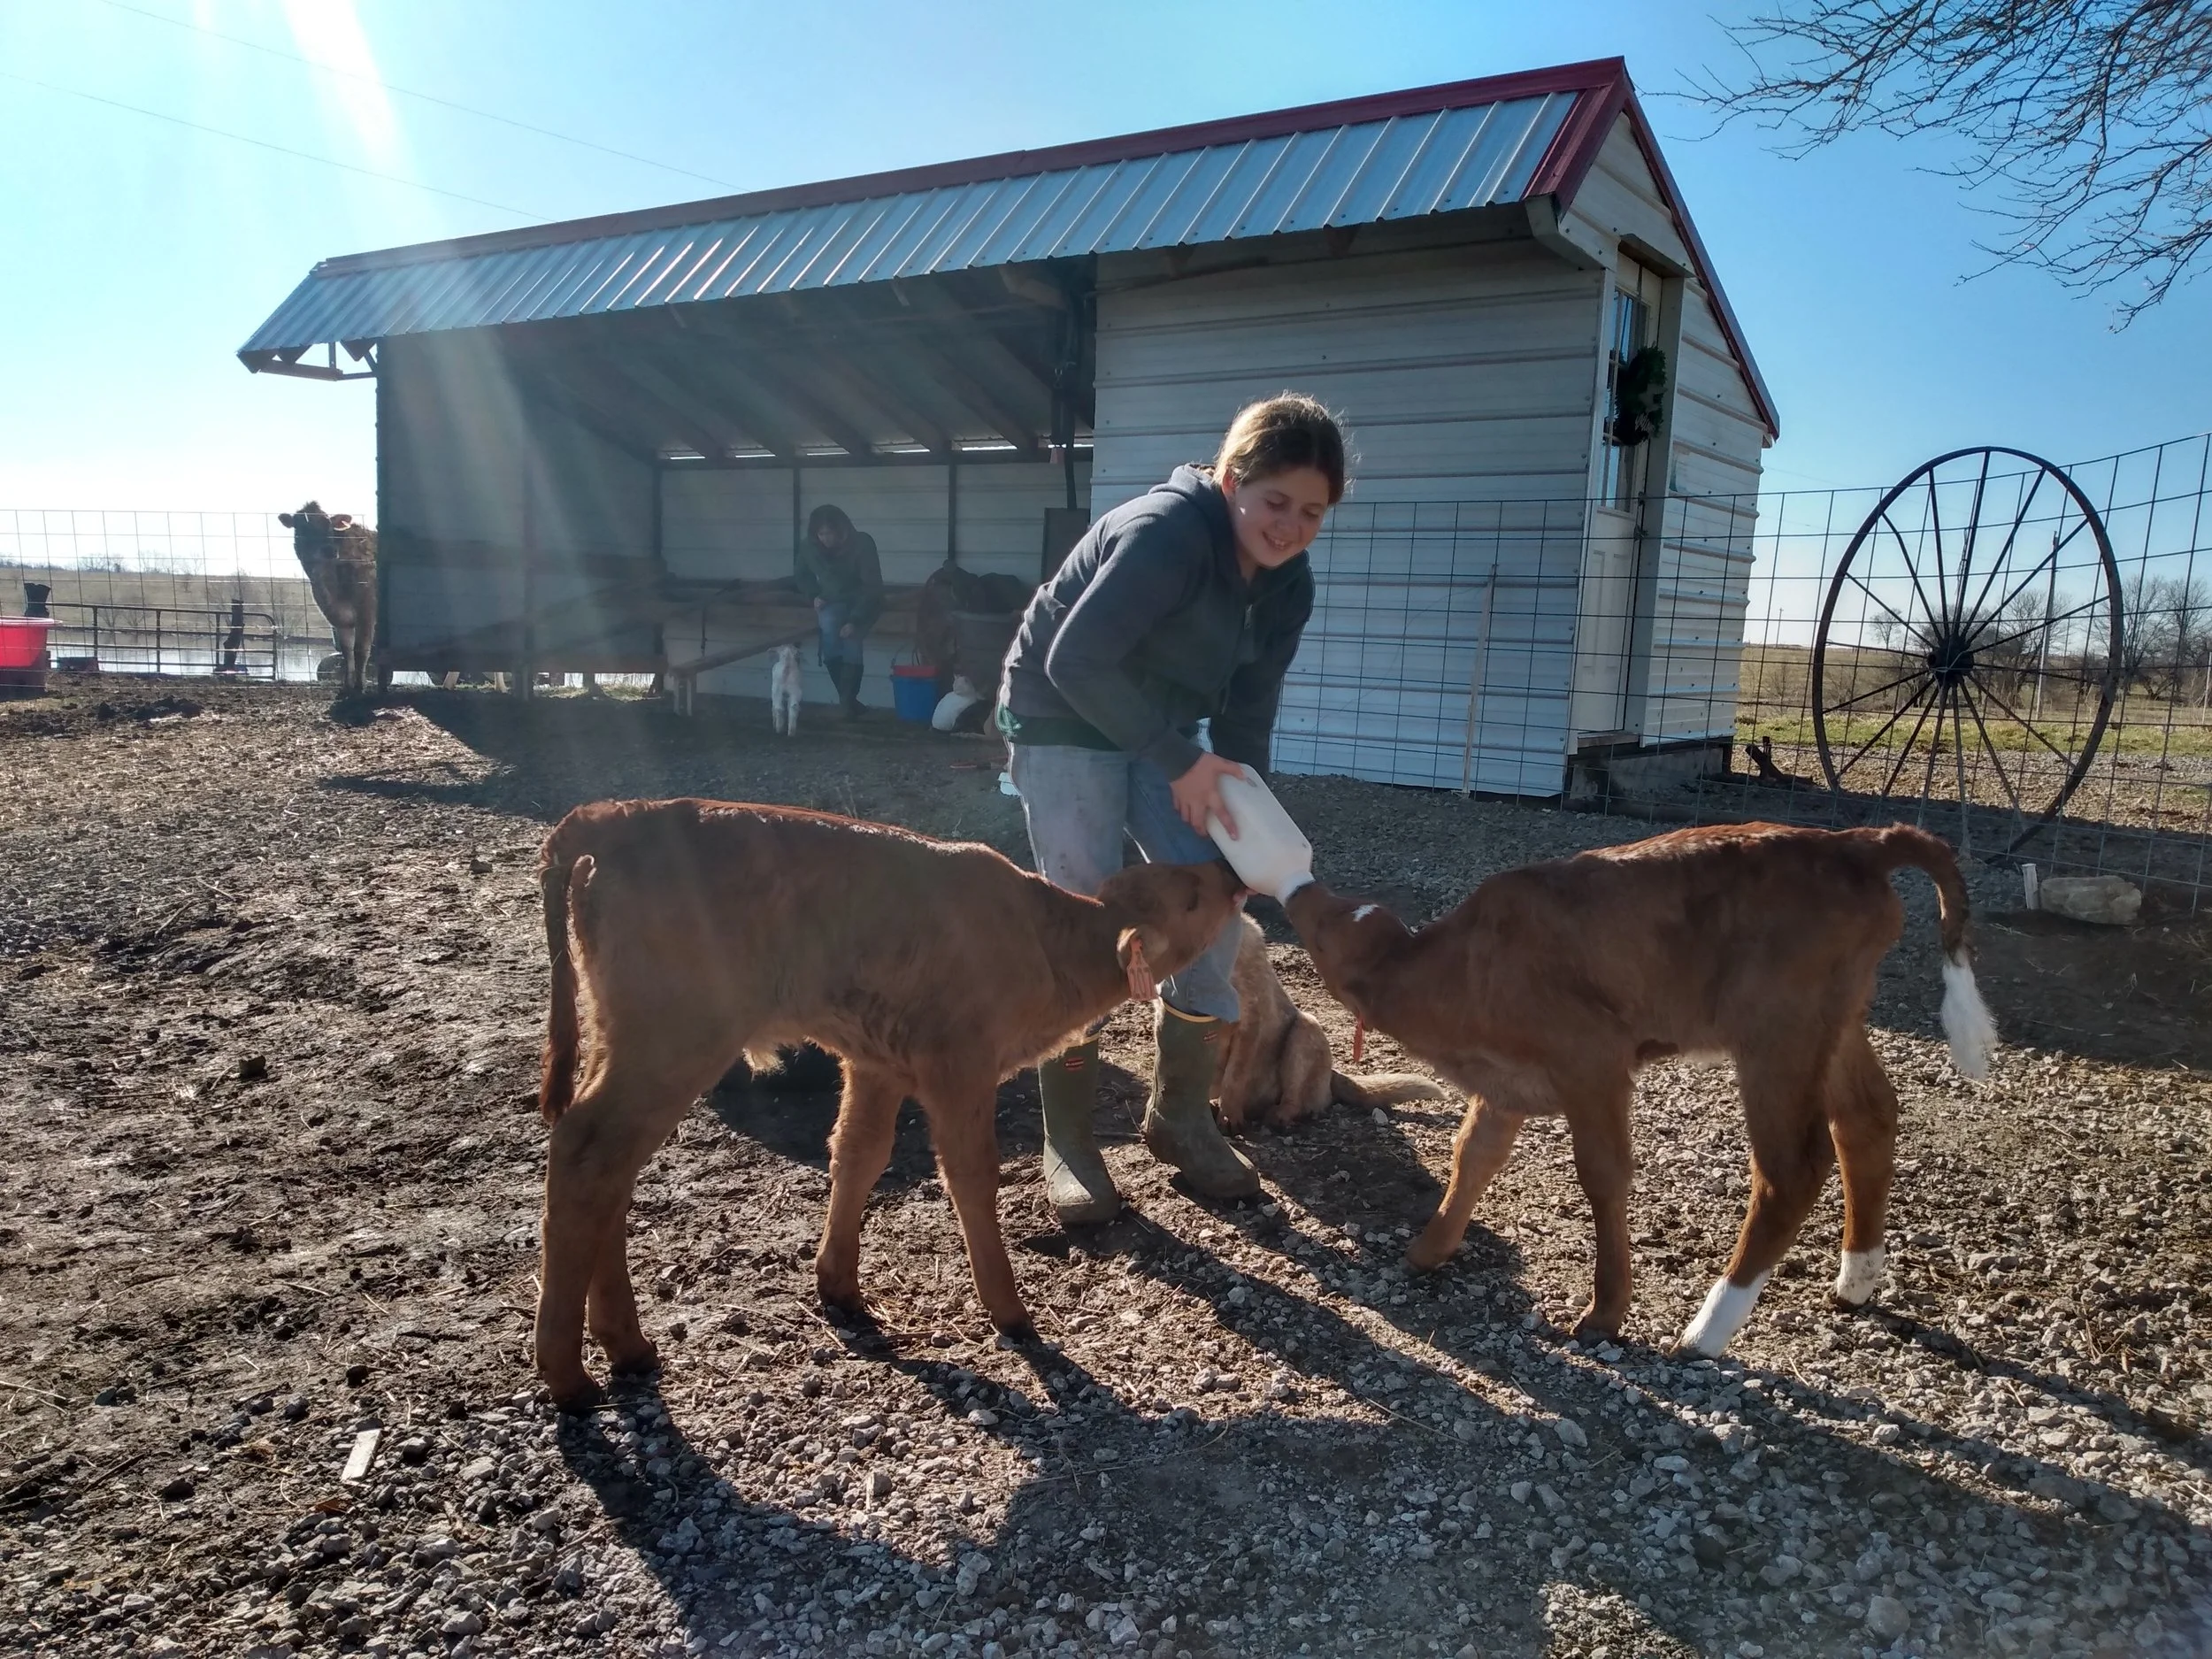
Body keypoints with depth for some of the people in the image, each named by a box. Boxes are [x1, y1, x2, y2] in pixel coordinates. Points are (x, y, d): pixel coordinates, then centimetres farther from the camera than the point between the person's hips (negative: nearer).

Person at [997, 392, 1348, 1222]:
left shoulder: (1288, 584, -4)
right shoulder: (1164, 532, -29)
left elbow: (1247, 713, 1)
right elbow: (1074, 663, -33)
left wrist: (1239, 817, -9)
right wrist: (1182, 763, -33)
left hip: (1160, 734, 7)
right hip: (1063, 724, -7)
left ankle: (1179, 1114, 14)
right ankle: (1067, 1136, 5)